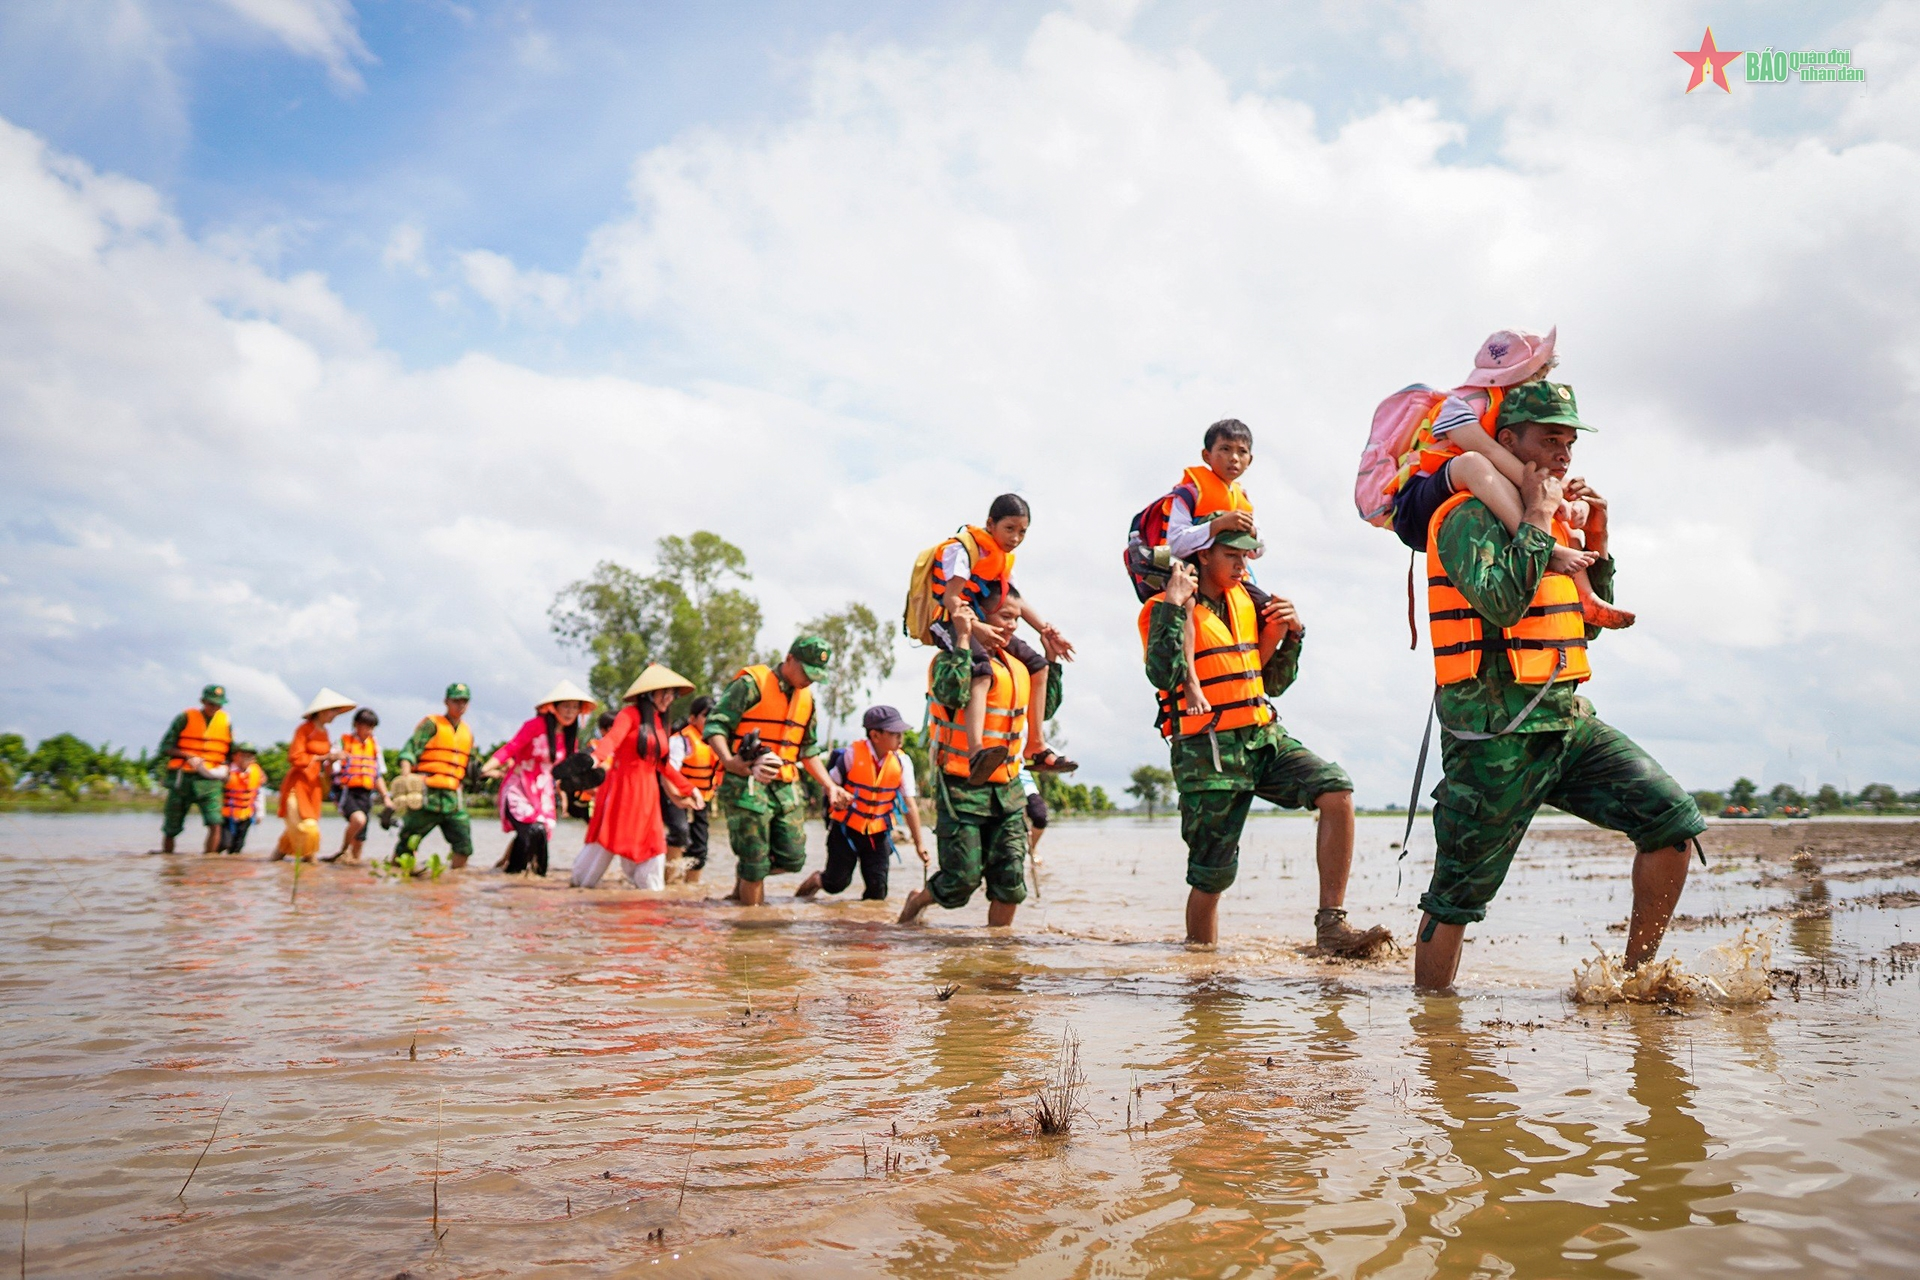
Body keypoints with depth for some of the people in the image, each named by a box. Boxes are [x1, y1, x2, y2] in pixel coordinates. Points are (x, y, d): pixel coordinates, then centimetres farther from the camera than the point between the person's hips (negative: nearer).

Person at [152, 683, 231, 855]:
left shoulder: (225, 722, 7)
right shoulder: (185, 718, -2)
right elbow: (165, 748, -4)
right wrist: (189, 757, -17)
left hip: (209, 781, 1)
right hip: (181, 780, -1)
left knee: (215, 824, -18)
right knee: (171, 829, 8)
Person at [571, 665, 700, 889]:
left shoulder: (661, 723, 14)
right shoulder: (631, 714, -6)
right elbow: (612, 738, -25)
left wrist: (688, 788, 24)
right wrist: (596, 757, -45)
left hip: (647, 793, 6)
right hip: (622, 787, -6)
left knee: (652, 844, 4)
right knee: (606, 840, -1)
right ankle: (580, 887, 14)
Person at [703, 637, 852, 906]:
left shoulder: (806, 697, 17)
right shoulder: (751, 684, -8)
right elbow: (715, 725, -13)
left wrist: (830, 785, 15)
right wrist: (731, 761, -28)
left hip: (786, 787, 7)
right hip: (748, 786, -7)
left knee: (793, 858, 2)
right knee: (756, 863, -3)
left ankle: (744, 874, 28)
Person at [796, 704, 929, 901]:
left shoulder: (902, 762, -8)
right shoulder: (852, 755, -16)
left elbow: (910, 805, -5)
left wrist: (919, 842, -5)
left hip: (878, 833, 2)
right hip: (846, 827, -2)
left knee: (878, 889, -3)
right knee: (836, 883, 4)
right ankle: (817, 880, 36)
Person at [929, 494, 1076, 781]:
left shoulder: (1005, 557, 16)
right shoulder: (963, 548, -12)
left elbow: (1014, 600, 23)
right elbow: (951, 598, -22)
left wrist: (1046, 631, 13)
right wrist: (976, 626, -38)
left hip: (986, 625, 10)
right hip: (950, 622, -10)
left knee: (1037, 665, 9)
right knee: (981, 671, -36)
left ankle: (1036, 748, 15)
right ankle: (976, 753, -55)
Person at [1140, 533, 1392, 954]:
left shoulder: (1248, 600, 14)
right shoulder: (1166, 608, -4)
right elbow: (1162, 675, -23)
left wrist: (1292, 635, 6)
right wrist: (1174, 605, -21)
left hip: (1264, 737, 6)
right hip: (1208, 751, -5)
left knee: (1337, 790, -18)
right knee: (1212, 874, -1)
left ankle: (1331, 925, -13)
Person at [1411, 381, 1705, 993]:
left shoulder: (1552, 521, 18)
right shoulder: (1469, 517, -9)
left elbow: (1588, 625, 22)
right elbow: (1502, 601, -27)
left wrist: (1596, 541, 11)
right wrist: (1538, 518, -16)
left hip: (1570, 719, 8)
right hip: (1497, 734, -8)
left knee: (1673, 818, -4)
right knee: (1458, 893, 0)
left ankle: (1637, 976, 8)